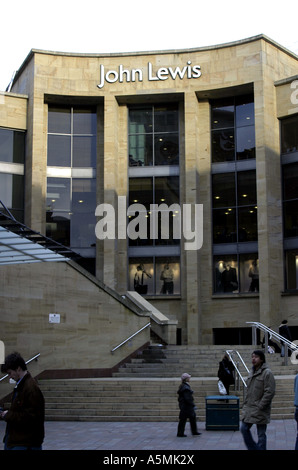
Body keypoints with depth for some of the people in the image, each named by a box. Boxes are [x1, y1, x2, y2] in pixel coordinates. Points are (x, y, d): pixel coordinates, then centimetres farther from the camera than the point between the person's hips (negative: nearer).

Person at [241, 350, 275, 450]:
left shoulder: (267, 373, -13)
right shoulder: (252, 372, 12)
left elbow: (270, 392, -17)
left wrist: (260, 406, -17)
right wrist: (245, 404, 13)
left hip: (260, 410, -8)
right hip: (248, 408, 8)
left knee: (261, 434, 2)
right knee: (244, 429, 8)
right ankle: (253, 448, 24)